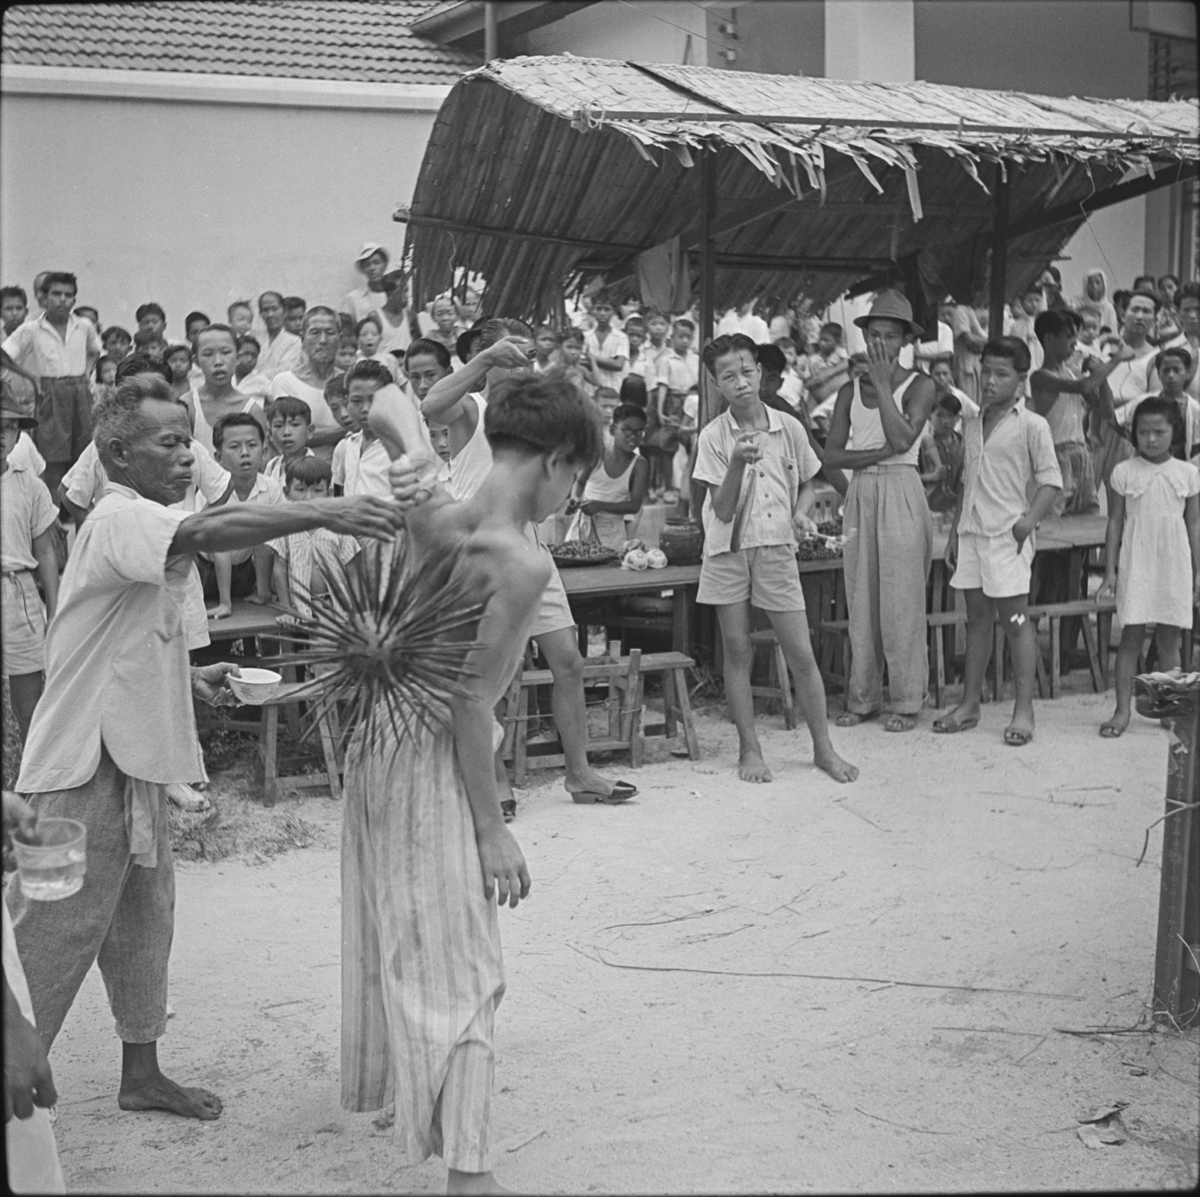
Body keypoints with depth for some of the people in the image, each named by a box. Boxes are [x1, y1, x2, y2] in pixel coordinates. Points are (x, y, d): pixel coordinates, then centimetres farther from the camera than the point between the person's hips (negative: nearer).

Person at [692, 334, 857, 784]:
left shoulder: (789, 428, 1)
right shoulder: (713, 436, -5)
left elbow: (806, 485, 16)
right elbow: (723, 510, -10)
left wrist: (801, 512, -5)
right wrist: (737, 463, -24)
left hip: (776, 549, 1)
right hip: (728, 552, -1)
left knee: (801, 654, 1)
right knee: (737, 651, 5)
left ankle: (823, 748, 13)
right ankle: (749, 750, 16)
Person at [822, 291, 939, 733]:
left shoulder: (920, 386, -1)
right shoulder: (850, 390, 10)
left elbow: (903, 439, -17)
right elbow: (831, 454, 3)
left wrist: (883, 384, -12)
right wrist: (879, 454, -12)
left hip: (901, 493, -4)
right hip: (860, 495, 4)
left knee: (901, 601, -3)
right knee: (860, 600, 7)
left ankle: (906, 701, 5)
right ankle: (862, 697, 15)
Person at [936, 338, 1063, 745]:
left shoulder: (1031, 426, -4)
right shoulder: (973, 425, 15)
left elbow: (1050, 480, -8)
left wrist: (1031, 517, -23)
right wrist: (954, 533, 17)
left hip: (1008, 536, -6)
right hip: (972, 533, 6)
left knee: (1015, 619, -4)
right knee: (976, 618, 11)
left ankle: (1023, 710, 1)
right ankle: (969, 704, 17)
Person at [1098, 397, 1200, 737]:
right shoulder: (1123, 473, -1)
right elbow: (1115, 524, 2)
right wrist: (1110, 571, -1)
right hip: (1135, 566, -1)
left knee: (1170, 639, 7)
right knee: (1131, 636, -2)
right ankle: (1122, 710, 1)